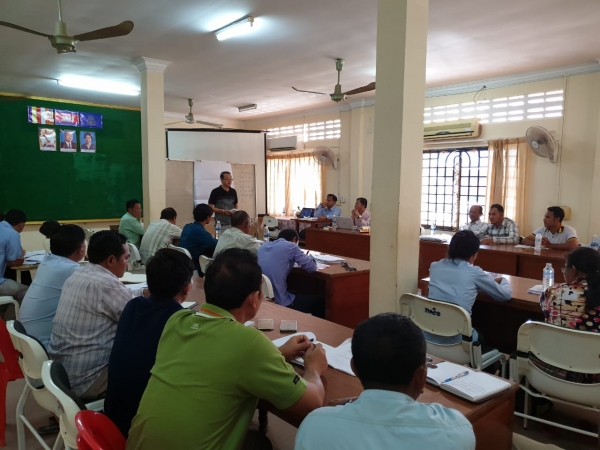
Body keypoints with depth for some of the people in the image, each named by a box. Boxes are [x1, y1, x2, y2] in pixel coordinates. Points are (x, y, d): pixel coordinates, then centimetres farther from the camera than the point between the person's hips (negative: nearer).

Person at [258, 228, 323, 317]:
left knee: (300, 294, 33)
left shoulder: (263, 246, 12)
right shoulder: (290, 246, -7)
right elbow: (312, 267, -5)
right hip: (279, 303, -7)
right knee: (319, 300, 15)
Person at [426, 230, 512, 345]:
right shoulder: (475, 273, -5)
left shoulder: (434, 267, 6)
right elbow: (506, 295, 9)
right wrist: (503, 280, 30)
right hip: (455, 339, -3)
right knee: (480, 335, 32)